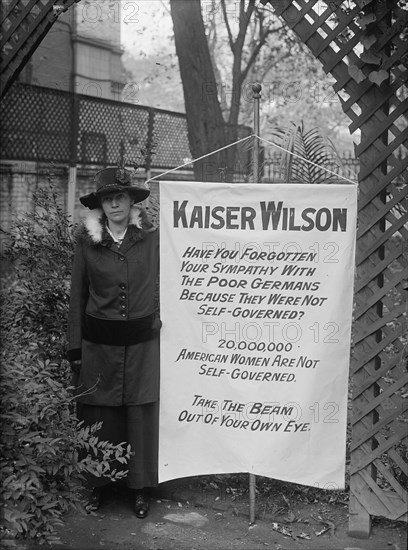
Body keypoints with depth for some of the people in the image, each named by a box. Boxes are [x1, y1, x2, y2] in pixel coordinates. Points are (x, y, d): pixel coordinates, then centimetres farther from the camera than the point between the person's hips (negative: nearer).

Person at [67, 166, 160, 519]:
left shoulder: (153, 238, -2)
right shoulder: (87, 242, 0)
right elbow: (77, 297, 5)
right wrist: (75, 347, 4)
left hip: (143, 341, 0)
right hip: (99, 343, 1)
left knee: (142, 416, 4)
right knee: (99, 417, 7)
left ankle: (141, 487, 19)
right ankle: (98, 484, 24)